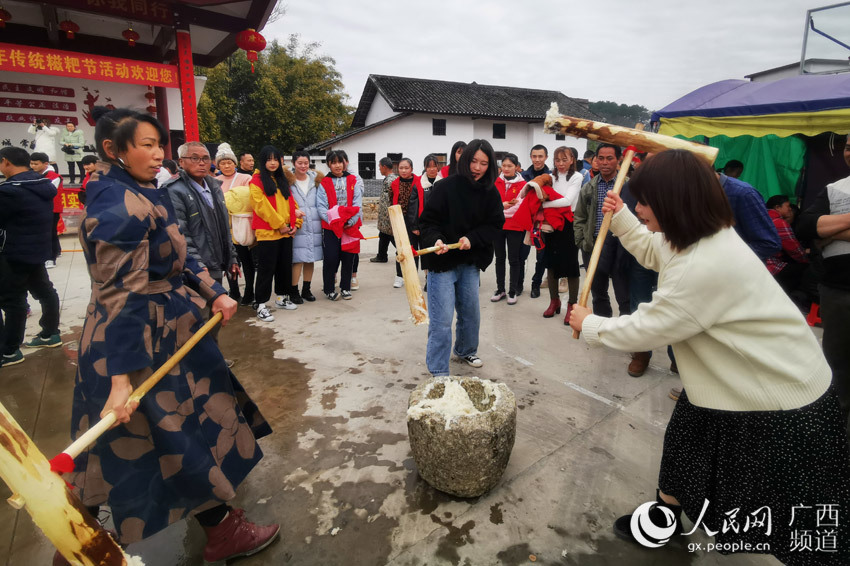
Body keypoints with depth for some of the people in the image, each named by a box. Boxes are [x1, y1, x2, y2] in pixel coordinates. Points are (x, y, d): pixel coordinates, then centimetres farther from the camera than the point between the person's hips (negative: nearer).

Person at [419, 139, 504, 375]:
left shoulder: (490, 193, 2)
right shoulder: (445, 187, -11)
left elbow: (496, 224, 2)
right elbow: (427, 221, -9)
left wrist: (472, 238, -13)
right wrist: (435, 240, -28)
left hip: (471, 262, 5)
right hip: (442, 261, -5)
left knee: (470, 312, 18)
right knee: (442, 318, -5)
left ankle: (465, 350, 45)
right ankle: (438, 372, 8)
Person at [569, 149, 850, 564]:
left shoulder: (704, 266, -34)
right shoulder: (702, 234, -3)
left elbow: (645, 330, -25)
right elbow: (652, 251, 19)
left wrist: (589, 325, -9)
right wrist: (620, 217, 6)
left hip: (781, 397, -10)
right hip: (738, 375, 10)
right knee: (684, 441, 22)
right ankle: (663, 518, 43)